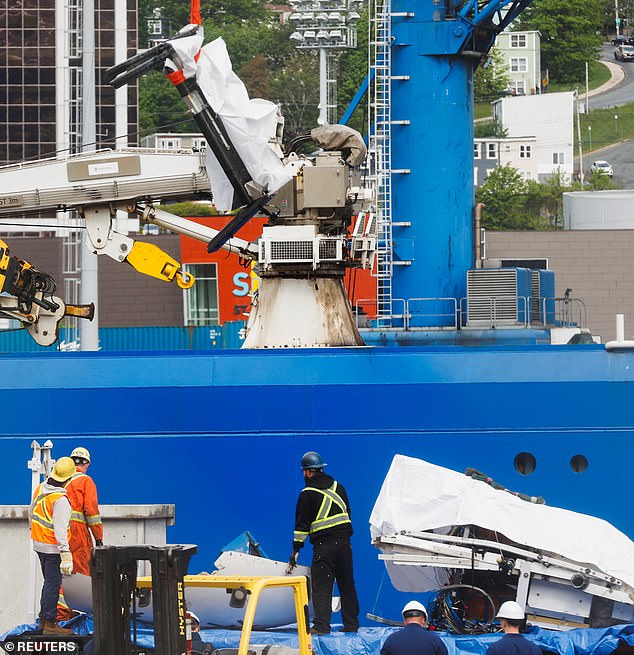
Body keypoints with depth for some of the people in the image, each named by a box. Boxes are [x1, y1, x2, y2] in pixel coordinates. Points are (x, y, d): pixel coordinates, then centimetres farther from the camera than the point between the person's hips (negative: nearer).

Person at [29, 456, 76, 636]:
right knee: (53, 584, -3)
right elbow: (60, 530, -28)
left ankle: (43, 619, 28)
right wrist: (65, 555, -30)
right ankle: (50, 624, -1)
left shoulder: (40, 489, 2)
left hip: (39, 544, 9)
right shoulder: (60, 500, -24)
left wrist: (34, 529, 36)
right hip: (52, 548, -9)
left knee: (49, 582, 20)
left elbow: (31, 512, 18)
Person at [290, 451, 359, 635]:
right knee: (347, 585, 11)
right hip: (344, 542, 5)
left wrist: (296, 549, 1)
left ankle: (322, 625, -12)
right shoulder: (338, 487, 12)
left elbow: (302, 524, -4)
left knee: (321, 587, -4)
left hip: (323, 545, -5)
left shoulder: (308, 494, -4)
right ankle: (351, 624, 13)